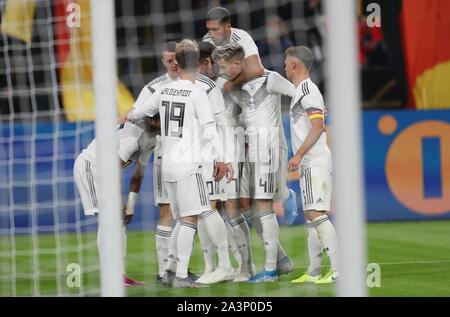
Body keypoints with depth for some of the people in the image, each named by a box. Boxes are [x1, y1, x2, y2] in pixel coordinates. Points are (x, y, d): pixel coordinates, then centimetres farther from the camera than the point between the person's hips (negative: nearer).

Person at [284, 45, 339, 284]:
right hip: (309, 164, 11)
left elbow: (318, 126, -21)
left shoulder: (307, 90, -12)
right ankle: (313, 272, 14)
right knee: (310, 215, 11)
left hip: (315, 162, -11)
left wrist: (298, 155, -25)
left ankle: (339, 268, -20)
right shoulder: (302, 91, 19)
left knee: (317, 213, -16)